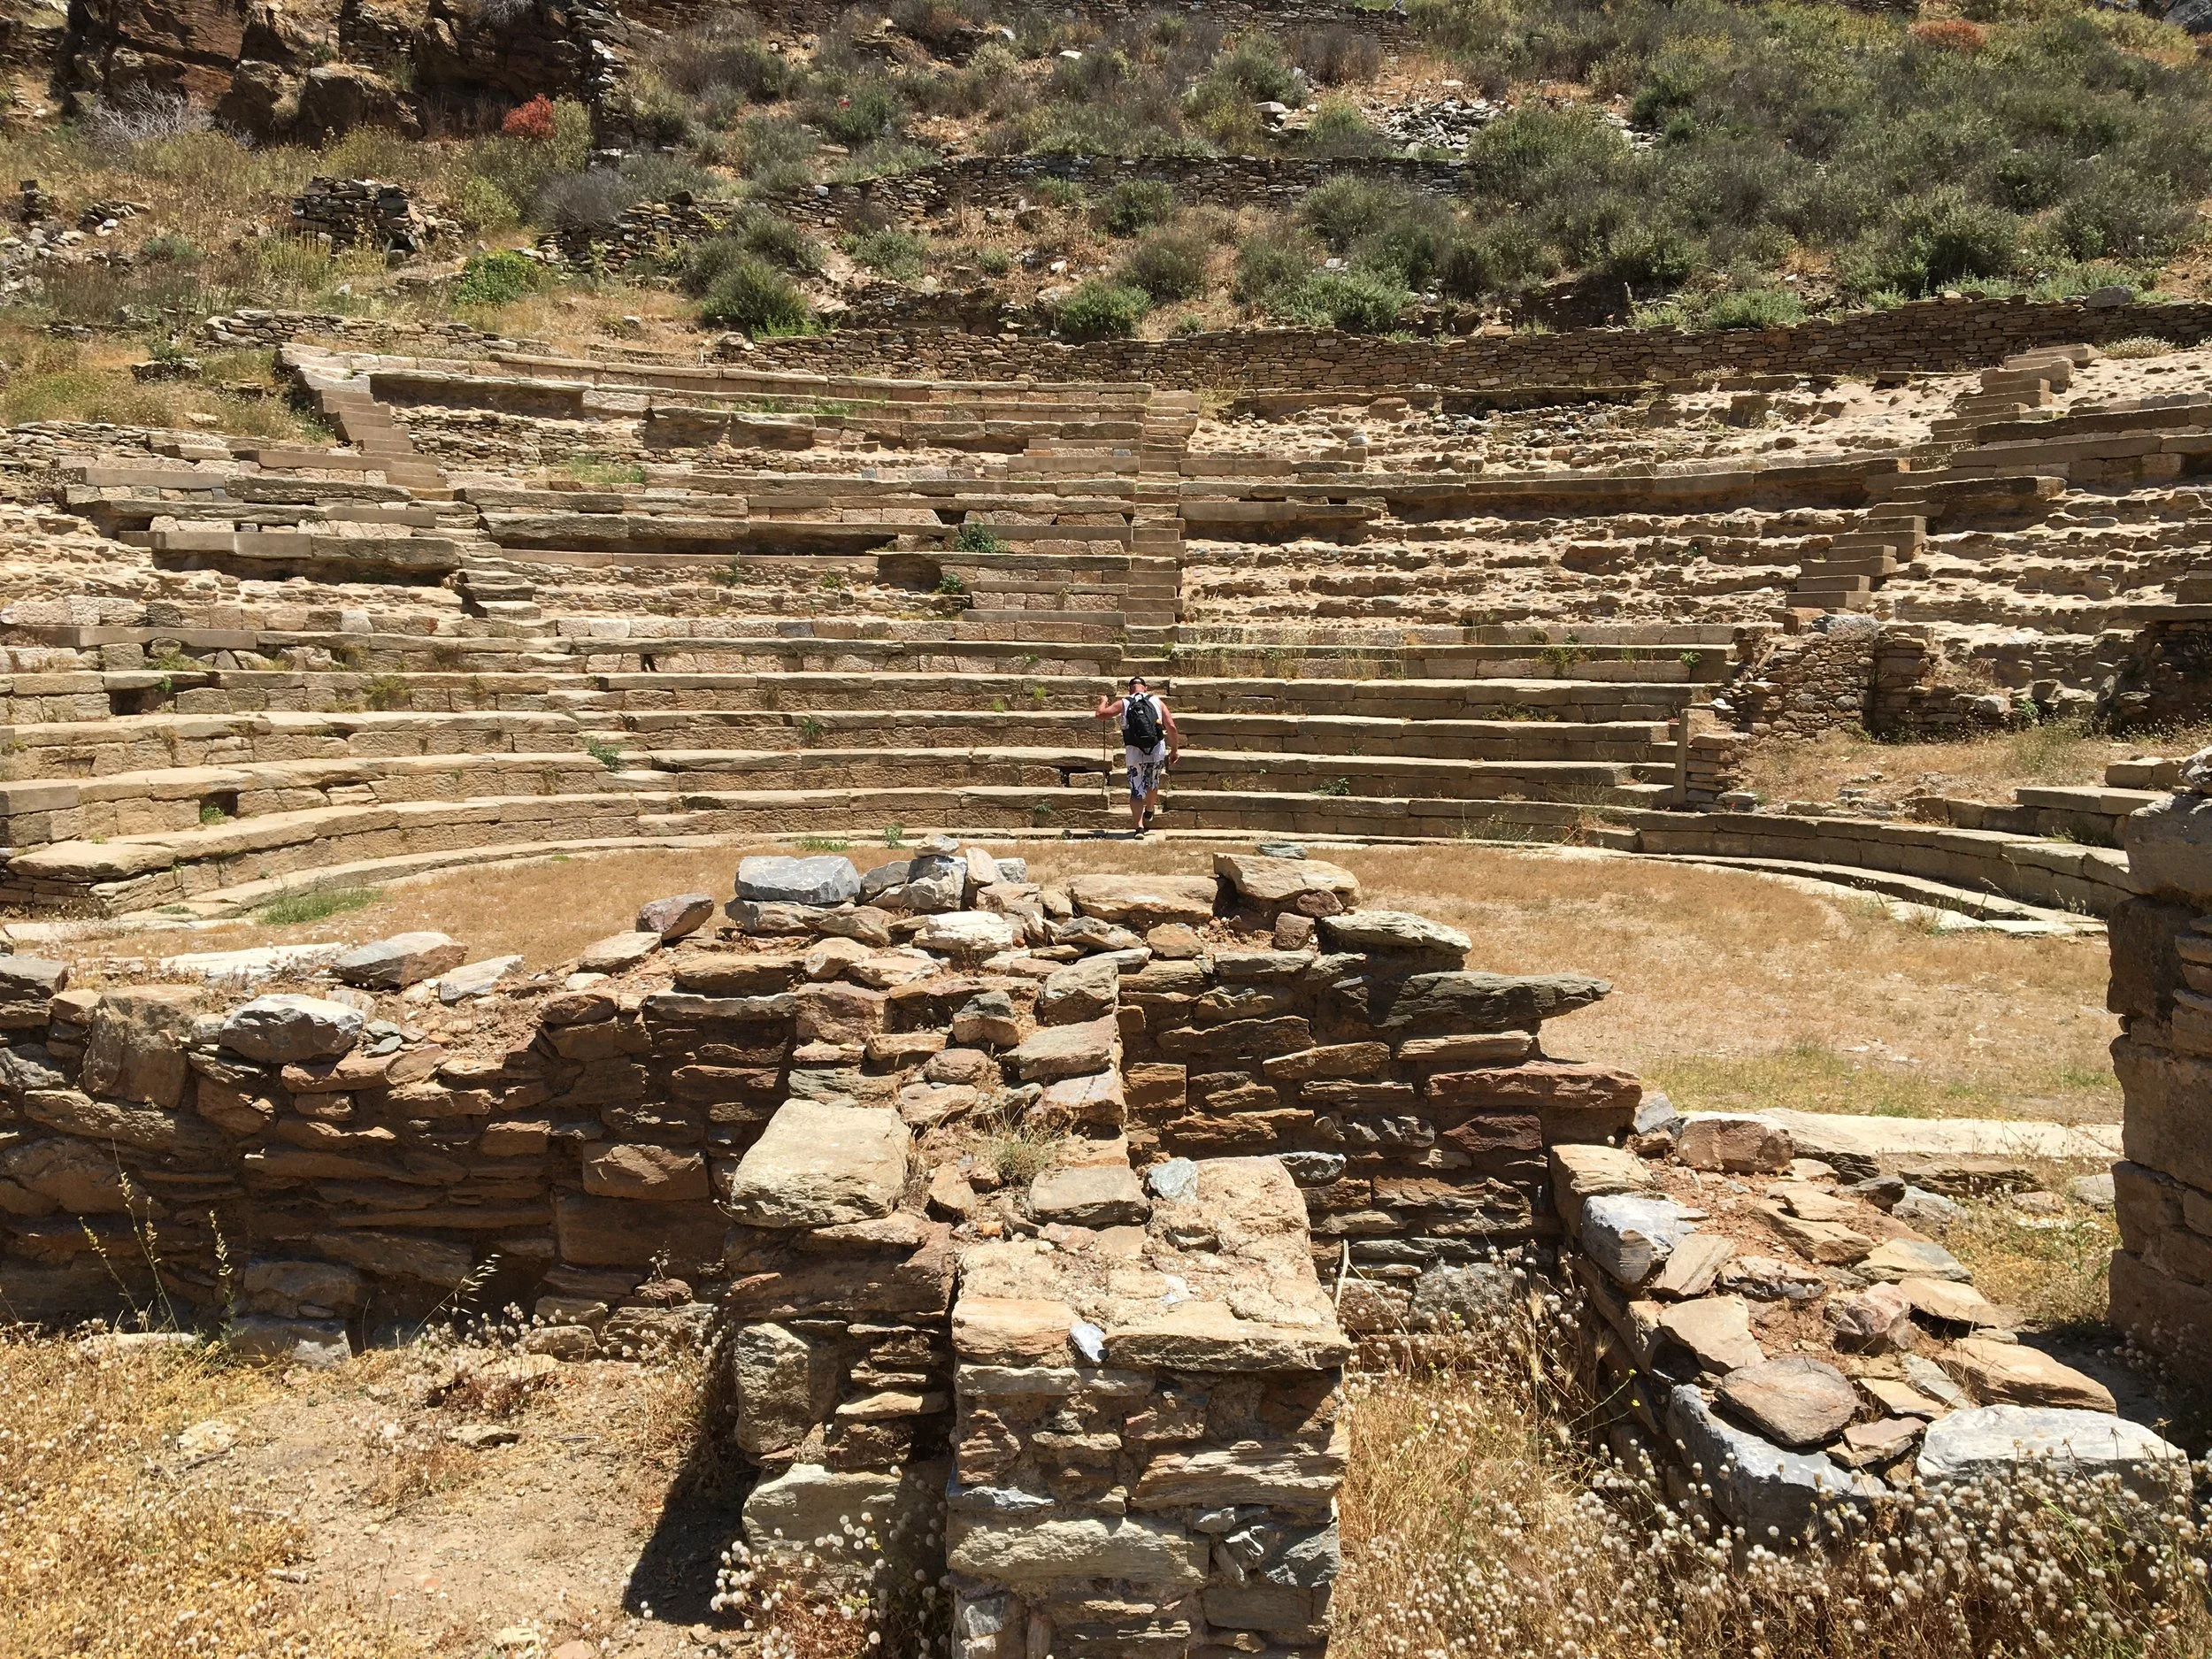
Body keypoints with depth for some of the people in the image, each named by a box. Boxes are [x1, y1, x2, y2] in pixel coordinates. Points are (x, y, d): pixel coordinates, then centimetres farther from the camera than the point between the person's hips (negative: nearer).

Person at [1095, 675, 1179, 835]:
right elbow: (1171, 727, -1)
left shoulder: (1123, 703, 4)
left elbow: (1101, 714, 1)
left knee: (1136, 791, 2)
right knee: (1153, 783, 27)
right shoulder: (1157, 702, 6)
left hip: (1134, 753, -1)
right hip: (1157, 751, 1)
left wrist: (1104, 701, 23)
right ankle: (1149, 811, 47)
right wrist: (1174, 749, 7)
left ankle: (1139, 827, -11)